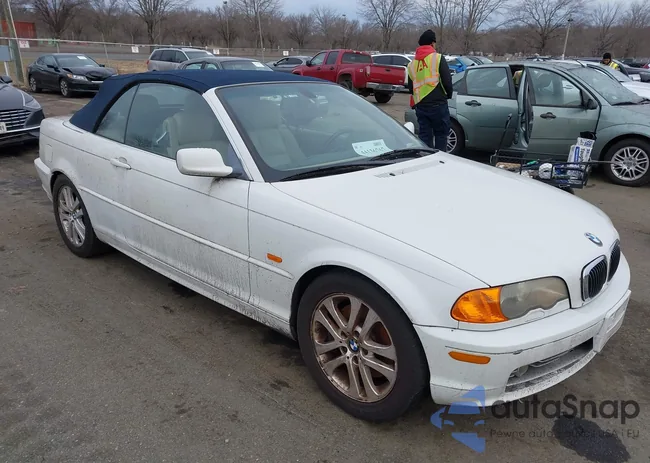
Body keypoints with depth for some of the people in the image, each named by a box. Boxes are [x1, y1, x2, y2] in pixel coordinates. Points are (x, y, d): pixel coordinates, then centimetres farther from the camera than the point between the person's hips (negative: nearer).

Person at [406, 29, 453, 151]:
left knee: (424, 135, 10)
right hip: (438, 104, -4)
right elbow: (447, 80, -8)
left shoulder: (412, 63, 9)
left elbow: (410, 87, 13)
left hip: (420, 105, 4)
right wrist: (449, 94, 10)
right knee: (441, 134, 6)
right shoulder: (438, 58, -5)